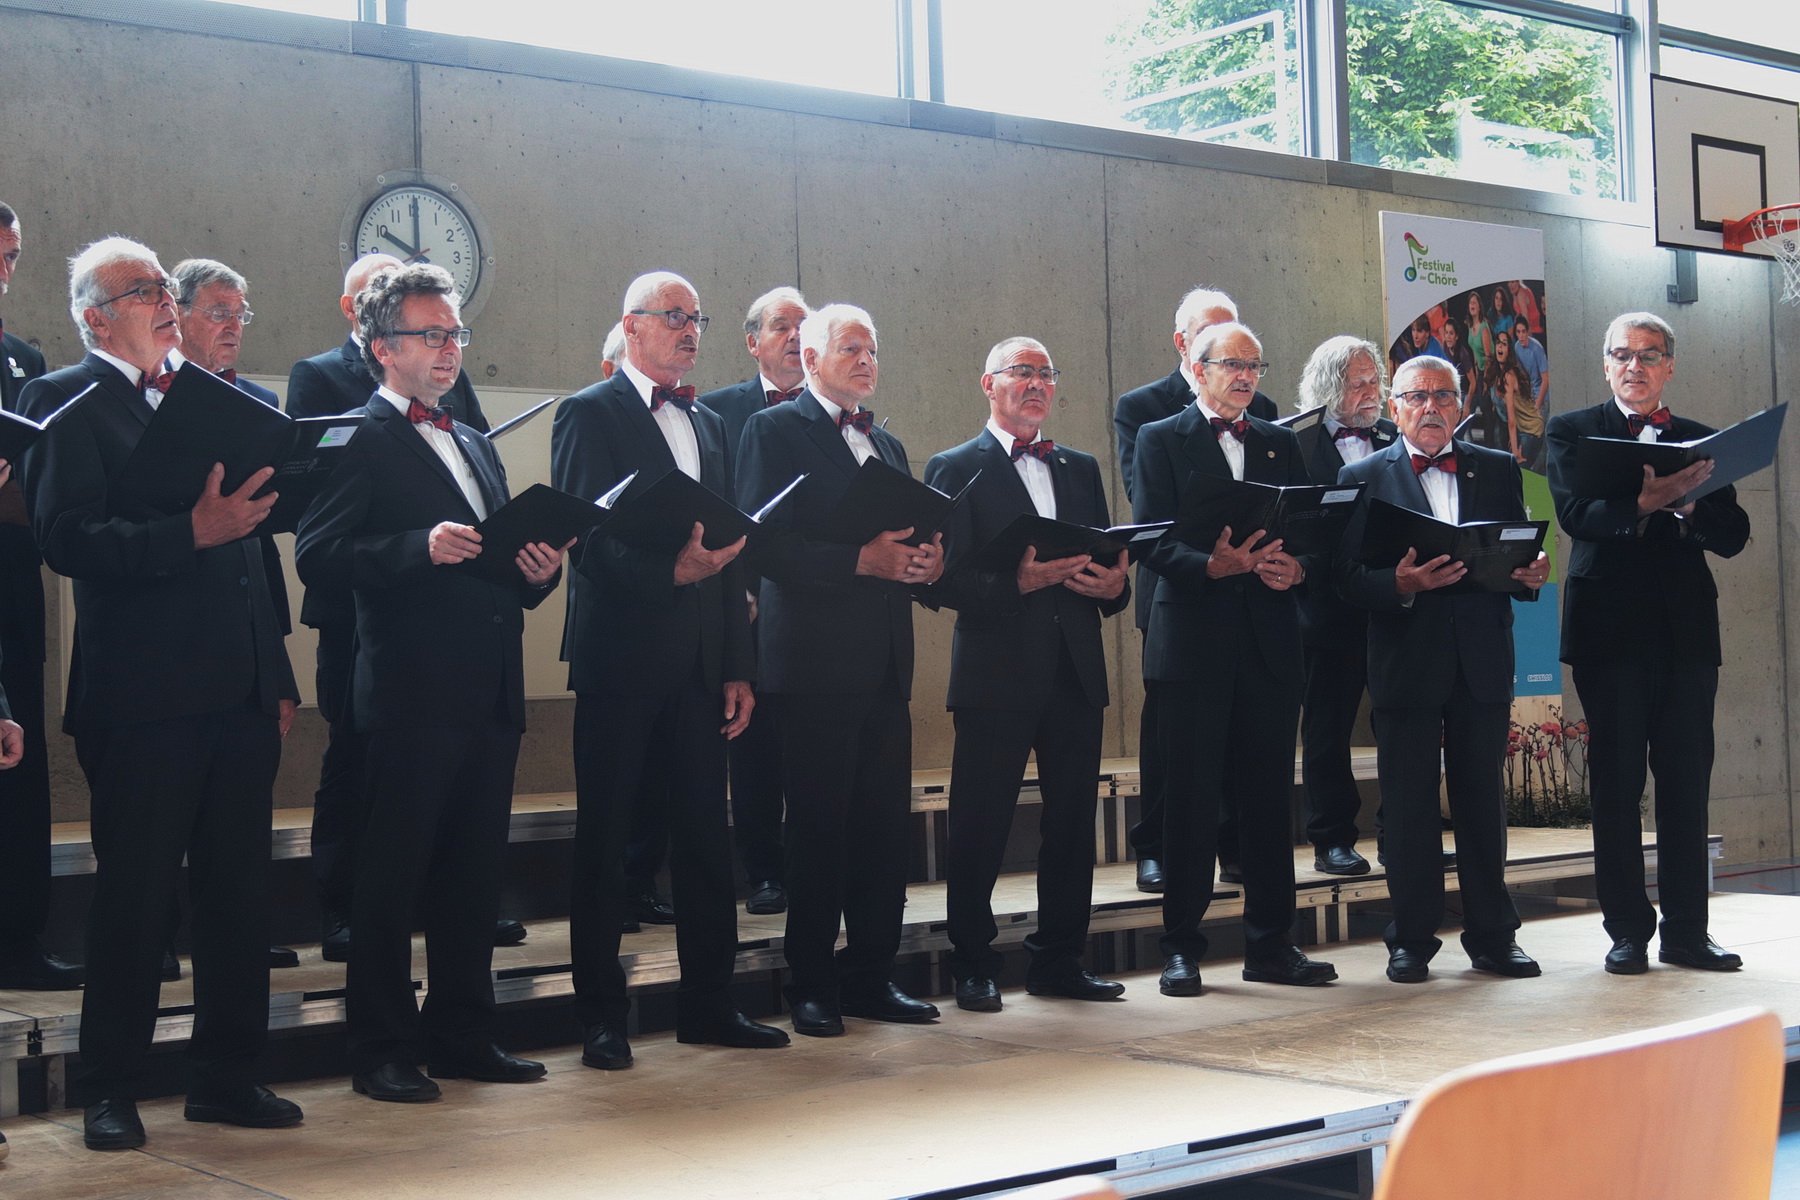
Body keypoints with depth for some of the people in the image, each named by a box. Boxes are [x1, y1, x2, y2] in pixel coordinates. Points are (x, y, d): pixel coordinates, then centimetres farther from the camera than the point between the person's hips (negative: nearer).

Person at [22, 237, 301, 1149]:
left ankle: (225, 1074, 21)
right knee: (135, 894, 2)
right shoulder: (65, 401, -2)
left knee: (240, 891, 10)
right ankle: (112, 1090, 14)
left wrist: (278, 678, 15)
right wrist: (191, 533, -24)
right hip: (143, 697, -6)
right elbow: (66, 540, -15)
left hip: (240, 691, 6)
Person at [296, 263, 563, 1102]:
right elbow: (318, 557, -14)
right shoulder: (361, 440, -4)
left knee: (474, 870, 12)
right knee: (392, 874, 0)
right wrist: (423, 548, -24)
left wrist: (538, 571, 2)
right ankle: (382, 1049, 9)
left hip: (488, 693, 8)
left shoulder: (475, 444, 21)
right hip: (412, 693, -7)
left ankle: (462, 1033, 22)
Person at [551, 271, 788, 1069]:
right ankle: (601, 1016, 9)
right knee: (604, 835, 2)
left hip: (698, 664, 6)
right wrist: (670, 569, -25)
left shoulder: (709, 425, 17)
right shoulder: (590, 414, -2)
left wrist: (738, 667, 12)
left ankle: (708, 1003, 17)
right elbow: (586, 536, -12)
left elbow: (727, 550, 16)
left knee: (705, 833, 8)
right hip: (620, 657, -6)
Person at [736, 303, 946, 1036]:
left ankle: (871, 975, 16)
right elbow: (764, 542, -12)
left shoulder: (888, 445, 21)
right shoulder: (775, 430, -1)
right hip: (814, 660, -7)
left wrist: (924, 561, -3)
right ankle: (810, 986, 6)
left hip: (884, 665, 7)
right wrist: (861, 561, -19)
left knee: (885, 824, 7)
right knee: (818, 825, -2)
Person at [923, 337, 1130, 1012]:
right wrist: (1016, 582, -21)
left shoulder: (1081, 470, 19)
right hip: (996, 672, -5)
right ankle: (973, 966, 11)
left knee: (1072, 822, 7)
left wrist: (1114, 585, -4)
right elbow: (942, 580, -8)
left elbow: (1106, 563, 18)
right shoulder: (956, 470, 1)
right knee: (980, 827, -1)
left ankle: (1059, 961, 19)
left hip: (1076, 672, 5)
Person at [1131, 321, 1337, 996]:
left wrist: (1295, 567, -10)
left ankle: (1272, 946, 14)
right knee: (1192, 800, -1)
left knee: (1269, 797, 6)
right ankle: (1182, 948, 7)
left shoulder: (1280, 444, 17)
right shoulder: (1161, 440, 4)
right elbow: (1152, 541, -6)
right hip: (1193, 641, -4)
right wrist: (1213, 566, -22)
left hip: (1269, 642, 4)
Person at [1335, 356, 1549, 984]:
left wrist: (1529, 574, -13)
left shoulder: (1499, 471, 12)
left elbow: (1520, 555, 10)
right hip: (1405, 665, -2)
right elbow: (1349, 577, -4)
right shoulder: (1363, 477, 4)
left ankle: (1492, 936, 16)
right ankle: (1412, 940, 12)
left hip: (1482, 661, 2)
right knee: (1408, 807, 3)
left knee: (1483, 802, 7)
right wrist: (1400, 583, -22)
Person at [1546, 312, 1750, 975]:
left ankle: (1687, 931, 11)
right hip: (1609, 629, -3)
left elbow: (1733, 535, 3)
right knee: (1616, 783, 1)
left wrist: (1684, 503, -16)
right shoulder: (1572, 432, 6)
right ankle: (1628, 931, 7)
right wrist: (1641, 501, -28)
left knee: (1687, 783, 4)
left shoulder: (1700, 440, 14)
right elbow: (1575, 514, -11)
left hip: (1687, 629, 3)